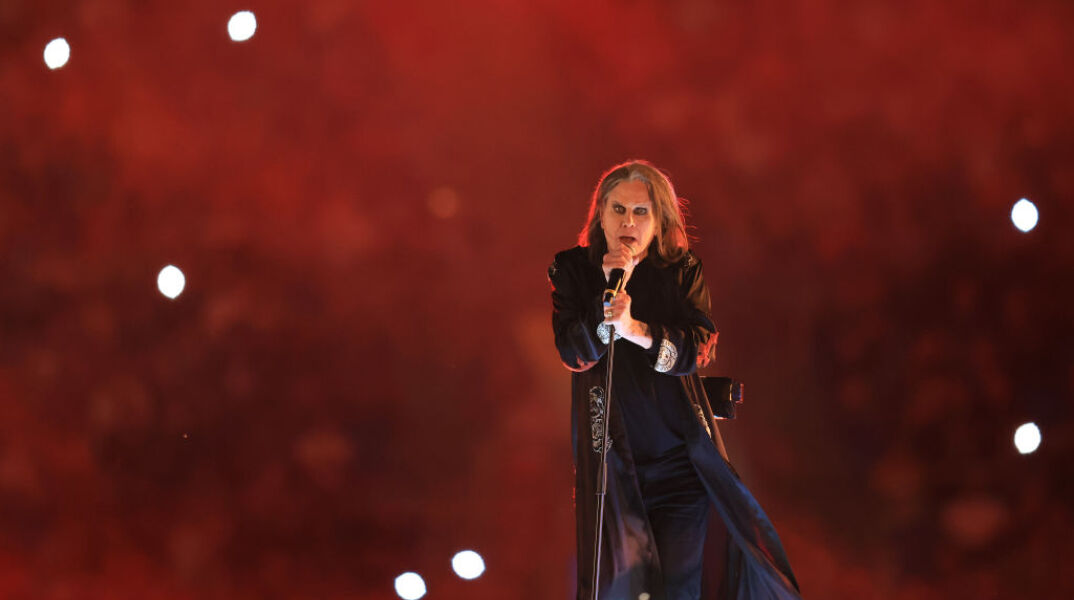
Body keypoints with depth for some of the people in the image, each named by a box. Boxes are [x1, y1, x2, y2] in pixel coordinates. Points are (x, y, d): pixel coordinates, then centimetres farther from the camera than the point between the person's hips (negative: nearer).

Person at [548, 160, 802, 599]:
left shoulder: (682, 273, 4)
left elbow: (696, 350, -10)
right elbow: (574, 354, -7)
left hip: (680, 456, 1)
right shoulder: (572, 270, 4)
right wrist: (611, 290, -19)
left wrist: (635, 329, -27)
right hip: (612, 455, -1)